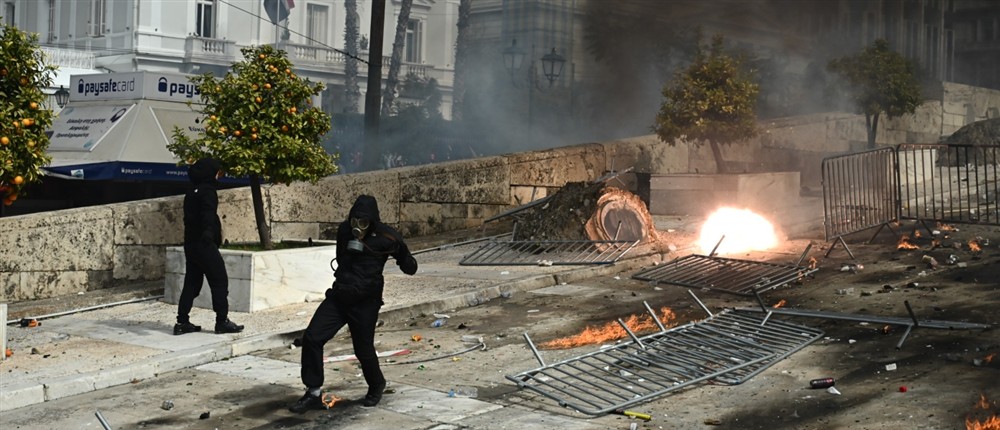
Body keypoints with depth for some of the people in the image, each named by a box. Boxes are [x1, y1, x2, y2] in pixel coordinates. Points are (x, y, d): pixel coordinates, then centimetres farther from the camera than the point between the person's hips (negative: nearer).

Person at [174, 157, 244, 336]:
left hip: (190, 244, 9)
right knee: (220, 282, -2)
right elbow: (208, 214, -28)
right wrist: (208, 232, -44)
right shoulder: (208, 191, -9)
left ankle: (182, 322, 7)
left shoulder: (192, 193, 17)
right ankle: (222, 321, 0)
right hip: (205, 245, -9)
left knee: (191, 283, 10)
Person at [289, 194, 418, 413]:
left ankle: (377, 386, 36)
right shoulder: (344, 230, 2)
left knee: (363, 350, 4)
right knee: (312, 337, -7)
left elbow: (410, 268, -11)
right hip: (338, 296, 5)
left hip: (365, 303, -4)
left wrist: (399, 249, -25)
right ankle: (313, 393, 4)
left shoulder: (386, 237, -13)